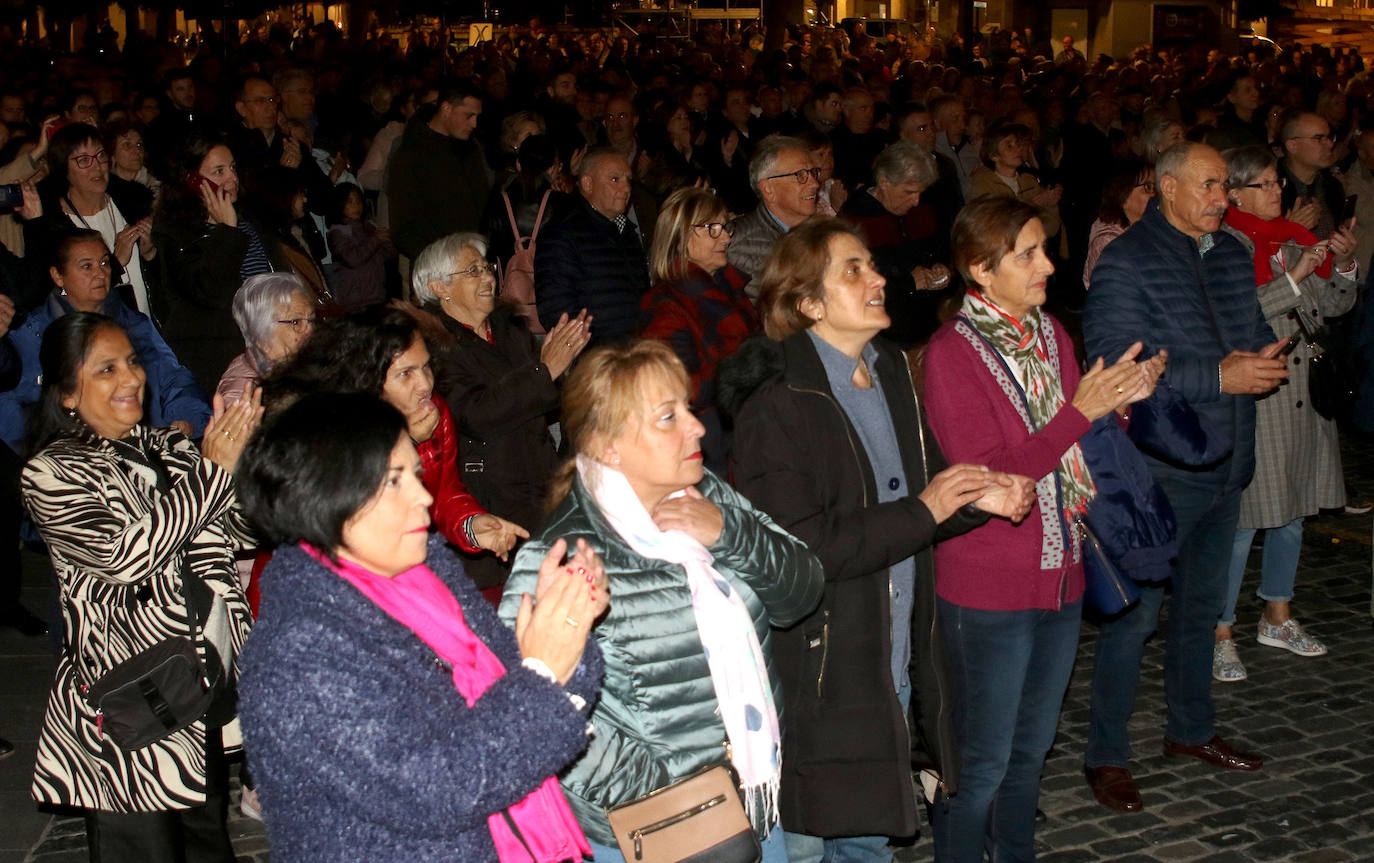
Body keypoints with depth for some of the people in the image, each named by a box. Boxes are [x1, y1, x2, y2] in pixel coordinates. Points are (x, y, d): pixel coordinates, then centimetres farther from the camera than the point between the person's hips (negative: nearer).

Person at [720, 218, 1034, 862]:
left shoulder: (891, 374, 8)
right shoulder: (776, 405, -18)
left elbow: (922, 485, 18)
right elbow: (797, 550, -25)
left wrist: (976, 500, -4)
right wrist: (923, 512, -21)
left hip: (892, 662, 8)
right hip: (814, 670, -8)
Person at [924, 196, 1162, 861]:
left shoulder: (1051, 334, 6)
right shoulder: (951, 353, -16)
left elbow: (1075, 453, 13)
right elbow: (989, 479, -22)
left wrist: (1120, 400, -6)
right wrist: (1080, 412, -23)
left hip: (1059, 576, 7)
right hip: (988, 590, -7)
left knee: (1031, 747, 21)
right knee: (983, 762, 5)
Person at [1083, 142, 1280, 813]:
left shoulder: (1234, 256, 10)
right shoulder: (1127, 262, -14)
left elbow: (1255, 329, 21)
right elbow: (1115, 364, -22)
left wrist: (1263, 357, -5)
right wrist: (1218, 377, -24)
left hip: (1226, 467, 8)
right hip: (1157, 473, -8)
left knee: (1202, 606, 21)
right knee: (1134, 615, -1)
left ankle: (1191, 728, 38)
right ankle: (1106, 755, 12)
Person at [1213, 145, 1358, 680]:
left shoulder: (1295, 240, 9)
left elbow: (1337, 305, 14)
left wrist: (1345, 265, -4)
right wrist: (1295, 279, -22)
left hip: (1301, 393, 7)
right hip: (1248, 398, -7)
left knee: (1291, 512, 16)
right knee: (1241, 520, -5)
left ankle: (1278, 619, 32)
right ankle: (1220, 636, 5)